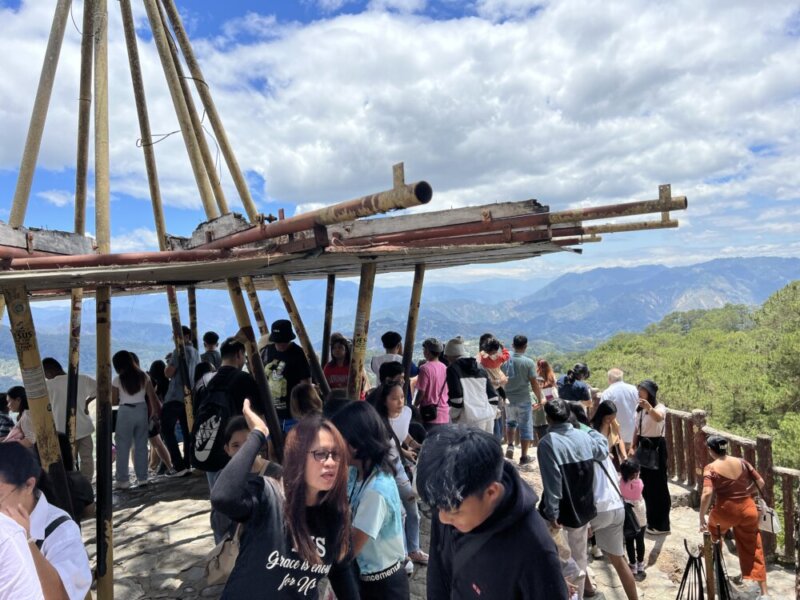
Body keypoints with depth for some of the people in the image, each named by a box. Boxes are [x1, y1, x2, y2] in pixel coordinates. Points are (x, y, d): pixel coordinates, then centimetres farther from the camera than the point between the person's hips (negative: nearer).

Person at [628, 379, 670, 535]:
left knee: (658, 485, 1)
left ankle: (662, 525, 13)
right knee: (646, 485, 16)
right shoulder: (640, 409, 10)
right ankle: (652, 521, 32)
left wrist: (649, 407, -60)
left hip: (656, 448, -8)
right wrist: (633, 446, 4)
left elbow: (658, 418, -40)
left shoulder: (659, 407, -16)